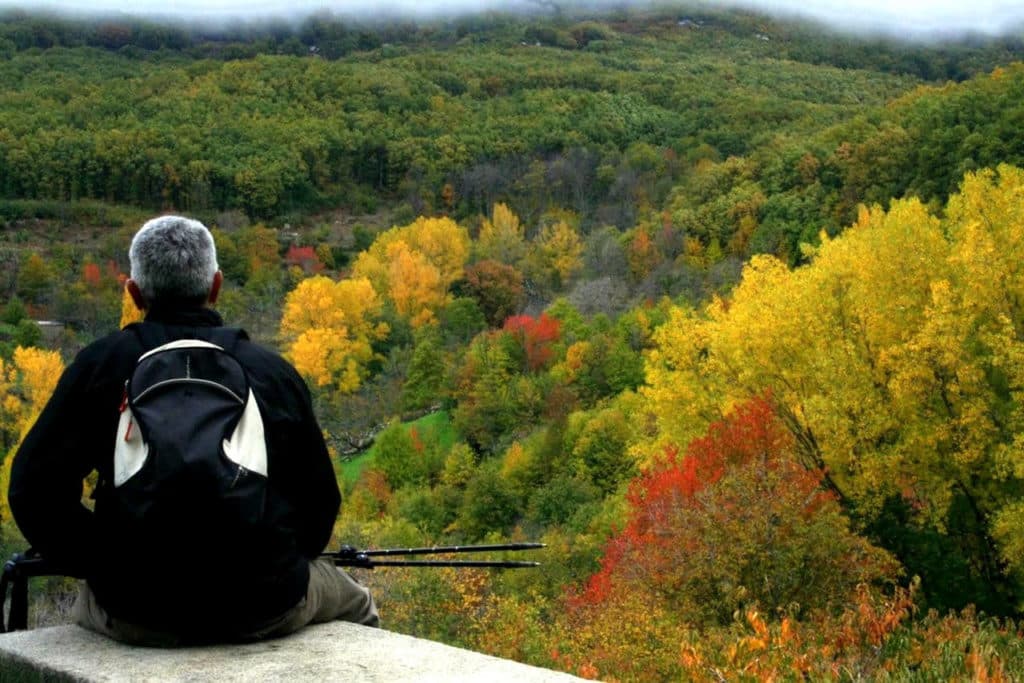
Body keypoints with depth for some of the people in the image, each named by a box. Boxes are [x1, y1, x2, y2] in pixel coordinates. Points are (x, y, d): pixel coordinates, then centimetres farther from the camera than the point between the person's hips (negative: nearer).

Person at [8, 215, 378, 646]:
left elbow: (35, 486, -4)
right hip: (267, 612, 0)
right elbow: (321, 499, 3)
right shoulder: (272, 371, -1)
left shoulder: (100, 365, -2)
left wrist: (105, 567, 8)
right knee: (356, 607, 32)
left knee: (86, 605, 38)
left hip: (135, 613, 1)